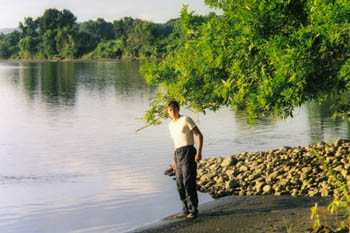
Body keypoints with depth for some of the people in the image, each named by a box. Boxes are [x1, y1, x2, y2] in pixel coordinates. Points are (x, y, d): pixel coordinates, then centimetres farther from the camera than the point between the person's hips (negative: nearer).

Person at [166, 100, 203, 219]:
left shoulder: (186, 120, -6)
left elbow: (199, 135, -8)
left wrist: (199, 152, -19)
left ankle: (193, 210, -9)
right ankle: (186, 210, 12)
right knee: (180, 184, 6)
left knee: (189, 182, -12)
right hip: (178, 153, 8)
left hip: (188, 152, -8)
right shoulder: (171, 125, 17)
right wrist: (175, 159, 24)